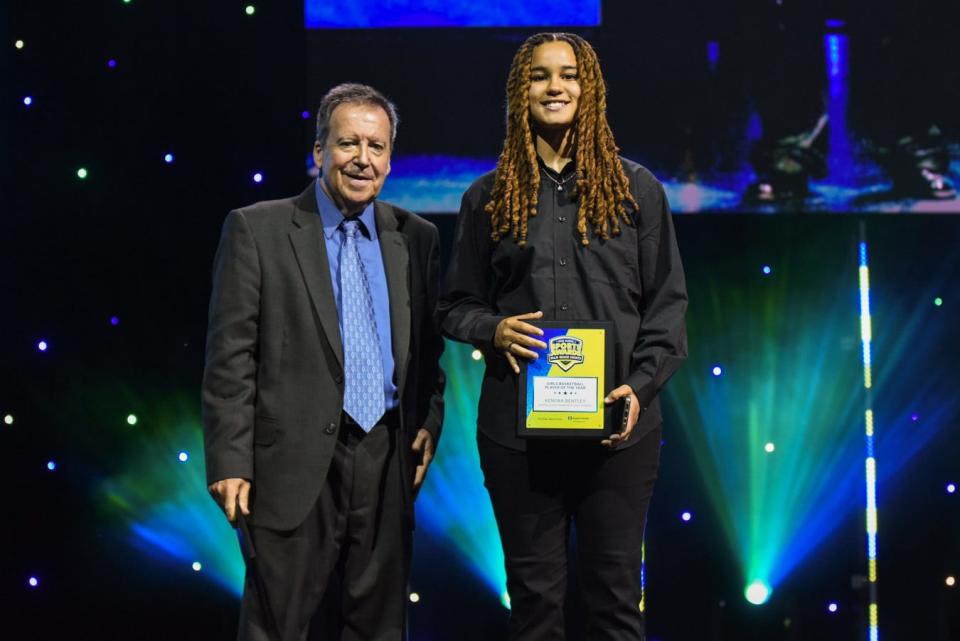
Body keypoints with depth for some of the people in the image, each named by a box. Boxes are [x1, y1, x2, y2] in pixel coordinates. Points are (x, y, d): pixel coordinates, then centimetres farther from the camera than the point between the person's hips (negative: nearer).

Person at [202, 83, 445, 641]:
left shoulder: (417, 238, 11)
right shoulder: (257, 230, -1)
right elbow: (230, 357, -4)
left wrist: (430, 422, 1)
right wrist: (229, 463, -9)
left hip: (387, 465, 4)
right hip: (294, 465, -4)